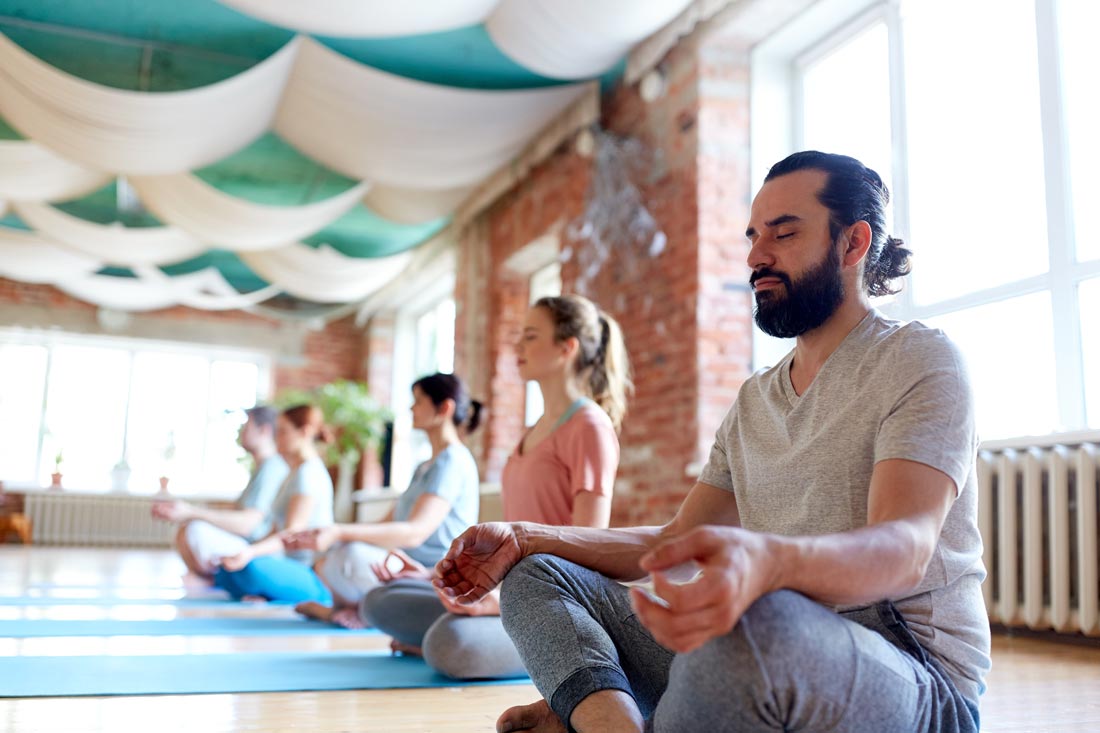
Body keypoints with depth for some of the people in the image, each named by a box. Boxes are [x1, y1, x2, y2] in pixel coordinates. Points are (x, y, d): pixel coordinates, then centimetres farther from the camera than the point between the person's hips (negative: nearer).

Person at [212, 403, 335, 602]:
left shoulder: (309, 472, -12)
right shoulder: (295, 473, 19)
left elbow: (292, 533, -22)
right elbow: (276, 531, 19)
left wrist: (251, 552, -35)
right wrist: (243, 551, 14)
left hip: (312, 574, -9)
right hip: (292, 568, 9)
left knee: (253, 567, -37)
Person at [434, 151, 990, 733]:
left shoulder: (919, 359, -5)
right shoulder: (754, 400, 18)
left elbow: (904, 549, -21)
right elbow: (673, 542, 15)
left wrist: (764, 561, -44)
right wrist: (522, 539, 2)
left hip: (919, 682, -7)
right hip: (782, 660, 7)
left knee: (752, 619, -41)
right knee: (536, 575, -2)